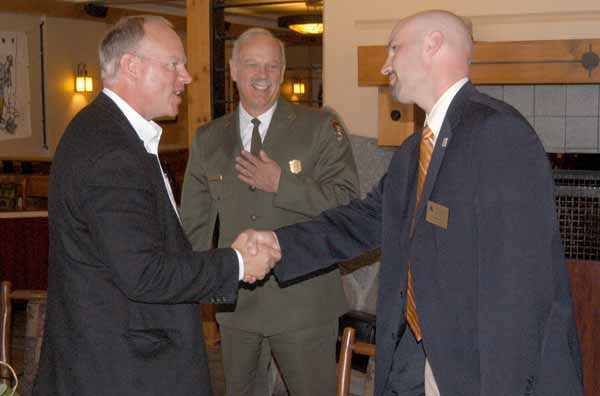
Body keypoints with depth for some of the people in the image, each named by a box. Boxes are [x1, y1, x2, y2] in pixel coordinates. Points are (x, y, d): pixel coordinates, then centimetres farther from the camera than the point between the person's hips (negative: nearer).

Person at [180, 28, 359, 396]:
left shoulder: (320, 127, -4)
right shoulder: (208, 139, 7)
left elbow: (348, 202, -11)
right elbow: (194, 223, 11)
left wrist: (282, 184, -19)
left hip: (303, 299, -3)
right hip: (236, 301, 4)